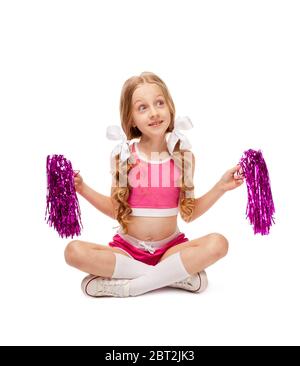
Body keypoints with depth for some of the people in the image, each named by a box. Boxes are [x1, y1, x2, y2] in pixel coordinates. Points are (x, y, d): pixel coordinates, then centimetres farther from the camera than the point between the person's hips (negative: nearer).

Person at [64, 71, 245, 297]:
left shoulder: (184, 155, -3)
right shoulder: (123, 156, -4)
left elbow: (189, 213, 3)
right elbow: (116, 209, 4)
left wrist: (221, 187, -6)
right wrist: (83, 189, -7)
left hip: (171, 247, 0)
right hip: (127, 248, 0)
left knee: (218, 243, -27)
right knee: (74, 251, -26)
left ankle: (126, 286, -22)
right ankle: (177, 275, -20)